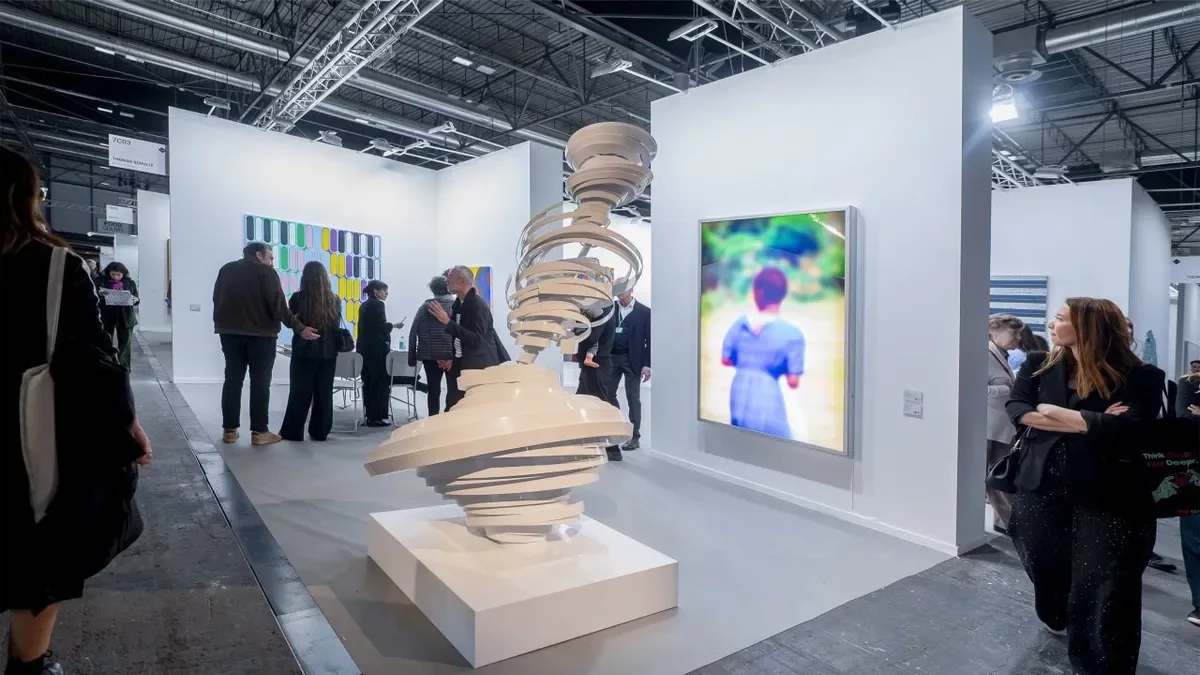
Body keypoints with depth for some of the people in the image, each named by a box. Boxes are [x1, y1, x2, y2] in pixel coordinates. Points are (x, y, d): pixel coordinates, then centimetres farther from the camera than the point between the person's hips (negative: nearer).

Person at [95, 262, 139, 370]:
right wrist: (99, 295, -20)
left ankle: (124, 369, 11)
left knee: (125, 344, 4)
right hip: (107, 317, 0)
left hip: (125, 317, 1)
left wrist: (135, 300, -15)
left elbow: (137, 298, 8)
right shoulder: (101, 281, -1)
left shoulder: (130, 283, 4)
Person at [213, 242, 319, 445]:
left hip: (230, 332, 6)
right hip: (260, 334, -6)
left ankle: (229, 430, 10)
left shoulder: (226, 270, 14)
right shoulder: (266, 272, -7)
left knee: (232, 380, 10)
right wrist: (300, 328, -15)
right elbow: (278, 305, -15)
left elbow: (216, 300, 16)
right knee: (260, 383, -1)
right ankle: (259, 431, -1)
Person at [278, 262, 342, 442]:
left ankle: (292, 431, 11)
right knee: (324, 393, 8)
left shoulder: (298, 298, -8)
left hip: (304, 351, -2)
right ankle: (320, 432, 13)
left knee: (300, 392, 7)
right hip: (328, 352, 2)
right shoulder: (335, 300, -1)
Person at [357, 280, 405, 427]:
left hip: (364, 348, 9)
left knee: (368, 382, 10)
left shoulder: (364, 305, 16)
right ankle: (377, 417, -3)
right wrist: (394, 325, 1)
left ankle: (368, 416, 13)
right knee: (381, 382, -4)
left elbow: (368, 326, 17)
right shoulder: (378, 304, -11)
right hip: (377, 348, -9)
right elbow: (382, 326, -16)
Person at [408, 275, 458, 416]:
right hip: (453, 355, -2)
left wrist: (412, 357, 6)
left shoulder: (425, 307, 4)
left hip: (430, 355, 2)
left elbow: (413, 332, 2)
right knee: (453, 389, 6)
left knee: (433, 389, 9)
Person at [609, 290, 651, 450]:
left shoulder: (644, 312, -2)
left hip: (632, 359, -3)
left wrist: (647, 364, -10)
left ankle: (635, 437, 9)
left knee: (633, 398, 2)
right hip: (611, 357, 3)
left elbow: (649, 340, -3)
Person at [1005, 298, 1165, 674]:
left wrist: (1056, 413, -15)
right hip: (1041, 488, 5)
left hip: (1107, 497, -4)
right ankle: (1059, 620, 52)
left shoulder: (1139, 376, -9)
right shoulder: (1039, 365, 4)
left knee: (1103, 592, -1)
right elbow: (1017, 410, -6)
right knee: (1045, 565, 21)